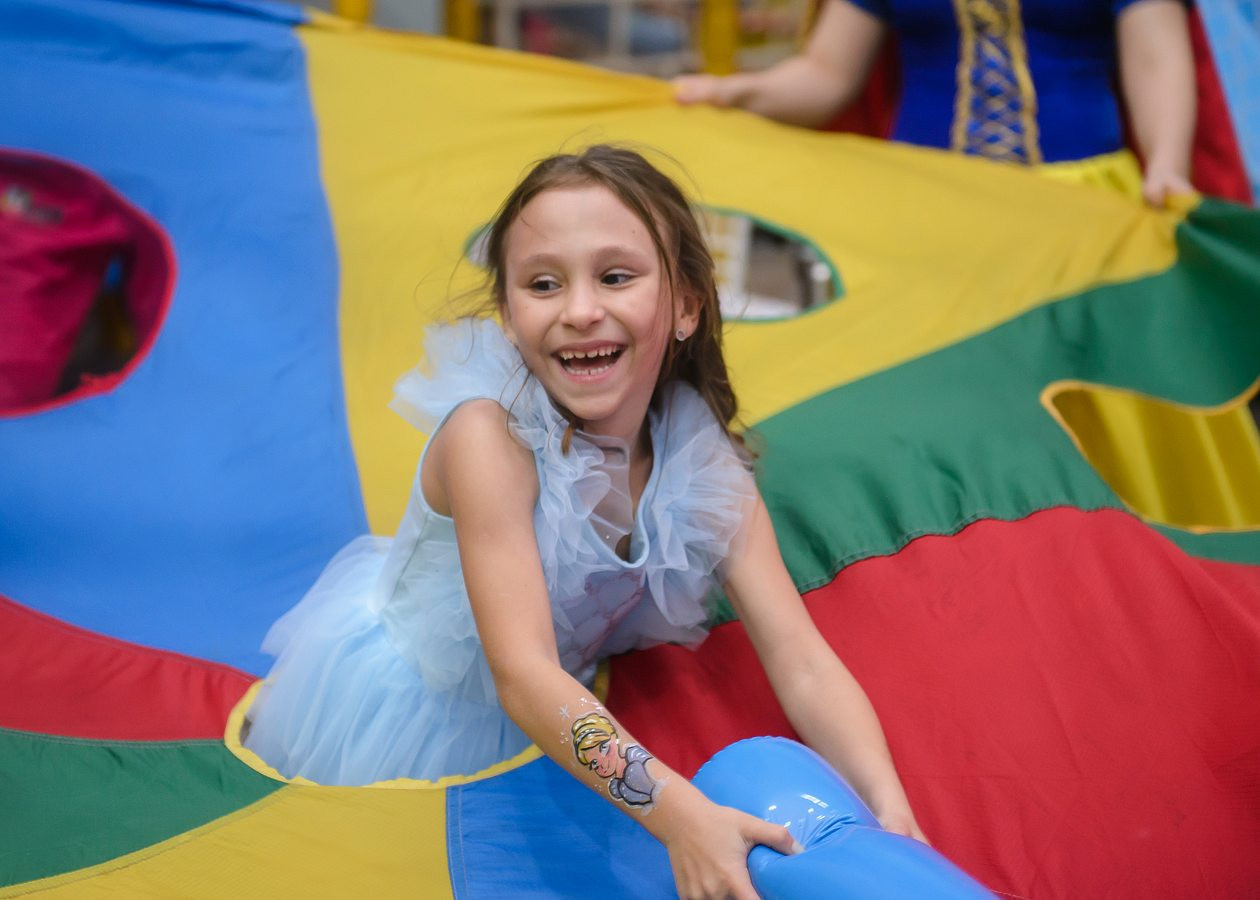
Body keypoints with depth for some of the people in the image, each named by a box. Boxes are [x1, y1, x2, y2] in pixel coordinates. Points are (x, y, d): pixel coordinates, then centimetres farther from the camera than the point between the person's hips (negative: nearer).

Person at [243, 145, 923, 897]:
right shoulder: (488, 437, -33)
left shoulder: (706, 473, -18)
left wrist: (889, 809, -39)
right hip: (384, 710, -4)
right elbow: (523, 674, -39)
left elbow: (805, 666, -21)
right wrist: (677, 813, -52)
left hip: (546, 733, 5)